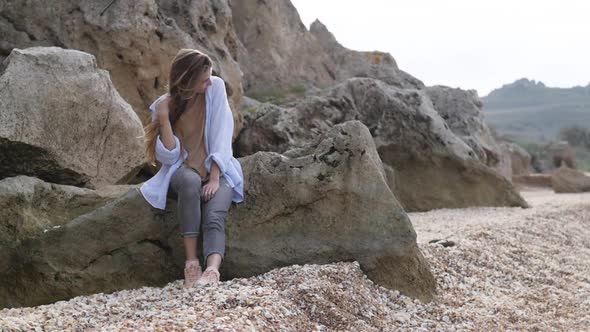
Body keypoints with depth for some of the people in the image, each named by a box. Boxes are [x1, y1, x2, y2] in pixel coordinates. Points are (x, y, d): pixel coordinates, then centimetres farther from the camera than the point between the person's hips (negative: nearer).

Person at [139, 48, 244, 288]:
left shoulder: (216, 87, -6)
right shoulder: (165, 104, -5)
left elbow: (221, 135, -9)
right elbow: (169, 157, -11)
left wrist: (214, 178, -18)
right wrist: (164, 119, -23)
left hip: (217, 170, 1)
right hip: (183, 170, 0)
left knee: (214, 217, -29)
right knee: (191, 181, -37)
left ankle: (212, 270, -53)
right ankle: (191, 262, -37)